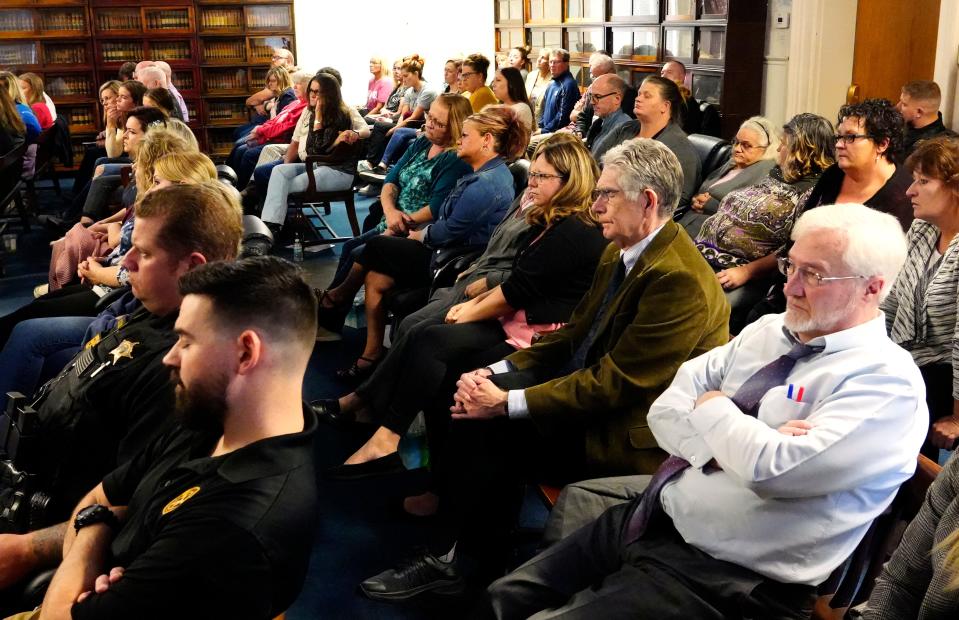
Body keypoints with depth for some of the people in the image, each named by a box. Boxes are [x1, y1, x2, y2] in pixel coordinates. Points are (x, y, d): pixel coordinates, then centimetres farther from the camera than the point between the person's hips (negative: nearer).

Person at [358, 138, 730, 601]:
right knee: (480, 391, -7)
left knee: (489, 425, -17)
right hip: (593, 393, 9)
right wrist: (495, 374, -3)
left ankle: (454, 559, 3)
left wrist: (507, 402, -22)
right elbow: (573, 335, 11)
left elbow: (614, 384, -24)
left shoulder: (679, 280, -23)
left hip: (630, 435, -9)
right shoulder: (619, 254, 7)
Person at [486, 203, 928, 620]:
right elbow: (666, 408, 4)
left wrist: (713, 409, -9)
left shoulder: (887, 382, -14)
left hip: (725, 578, -7)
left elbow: (771, 469, -27)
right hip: (651, 519, 8)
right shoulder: (766, 331, 10)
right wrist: (733, 442, -14)